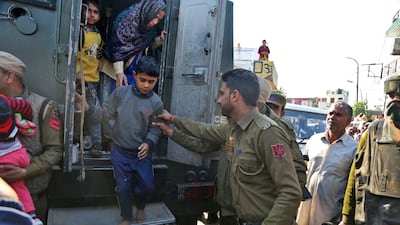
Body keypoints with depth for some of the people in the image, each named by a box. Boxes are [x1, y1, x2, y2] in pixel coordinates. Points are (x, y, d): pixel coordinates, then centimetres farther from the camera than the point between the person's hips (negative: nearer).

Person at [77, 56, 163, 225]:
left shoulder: (156, 102, -8)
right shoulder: (120, 93, -10)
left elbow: (155, 129, -4)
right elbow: (105, 114, -4)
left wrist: (148, 143, -19)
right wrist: (87, 106, -16)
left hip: (142, 152, 1)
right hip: (120, 152, 0)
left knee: (147, 185, 10)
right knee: (123, 187, 10)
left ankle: (140, 207, 44)